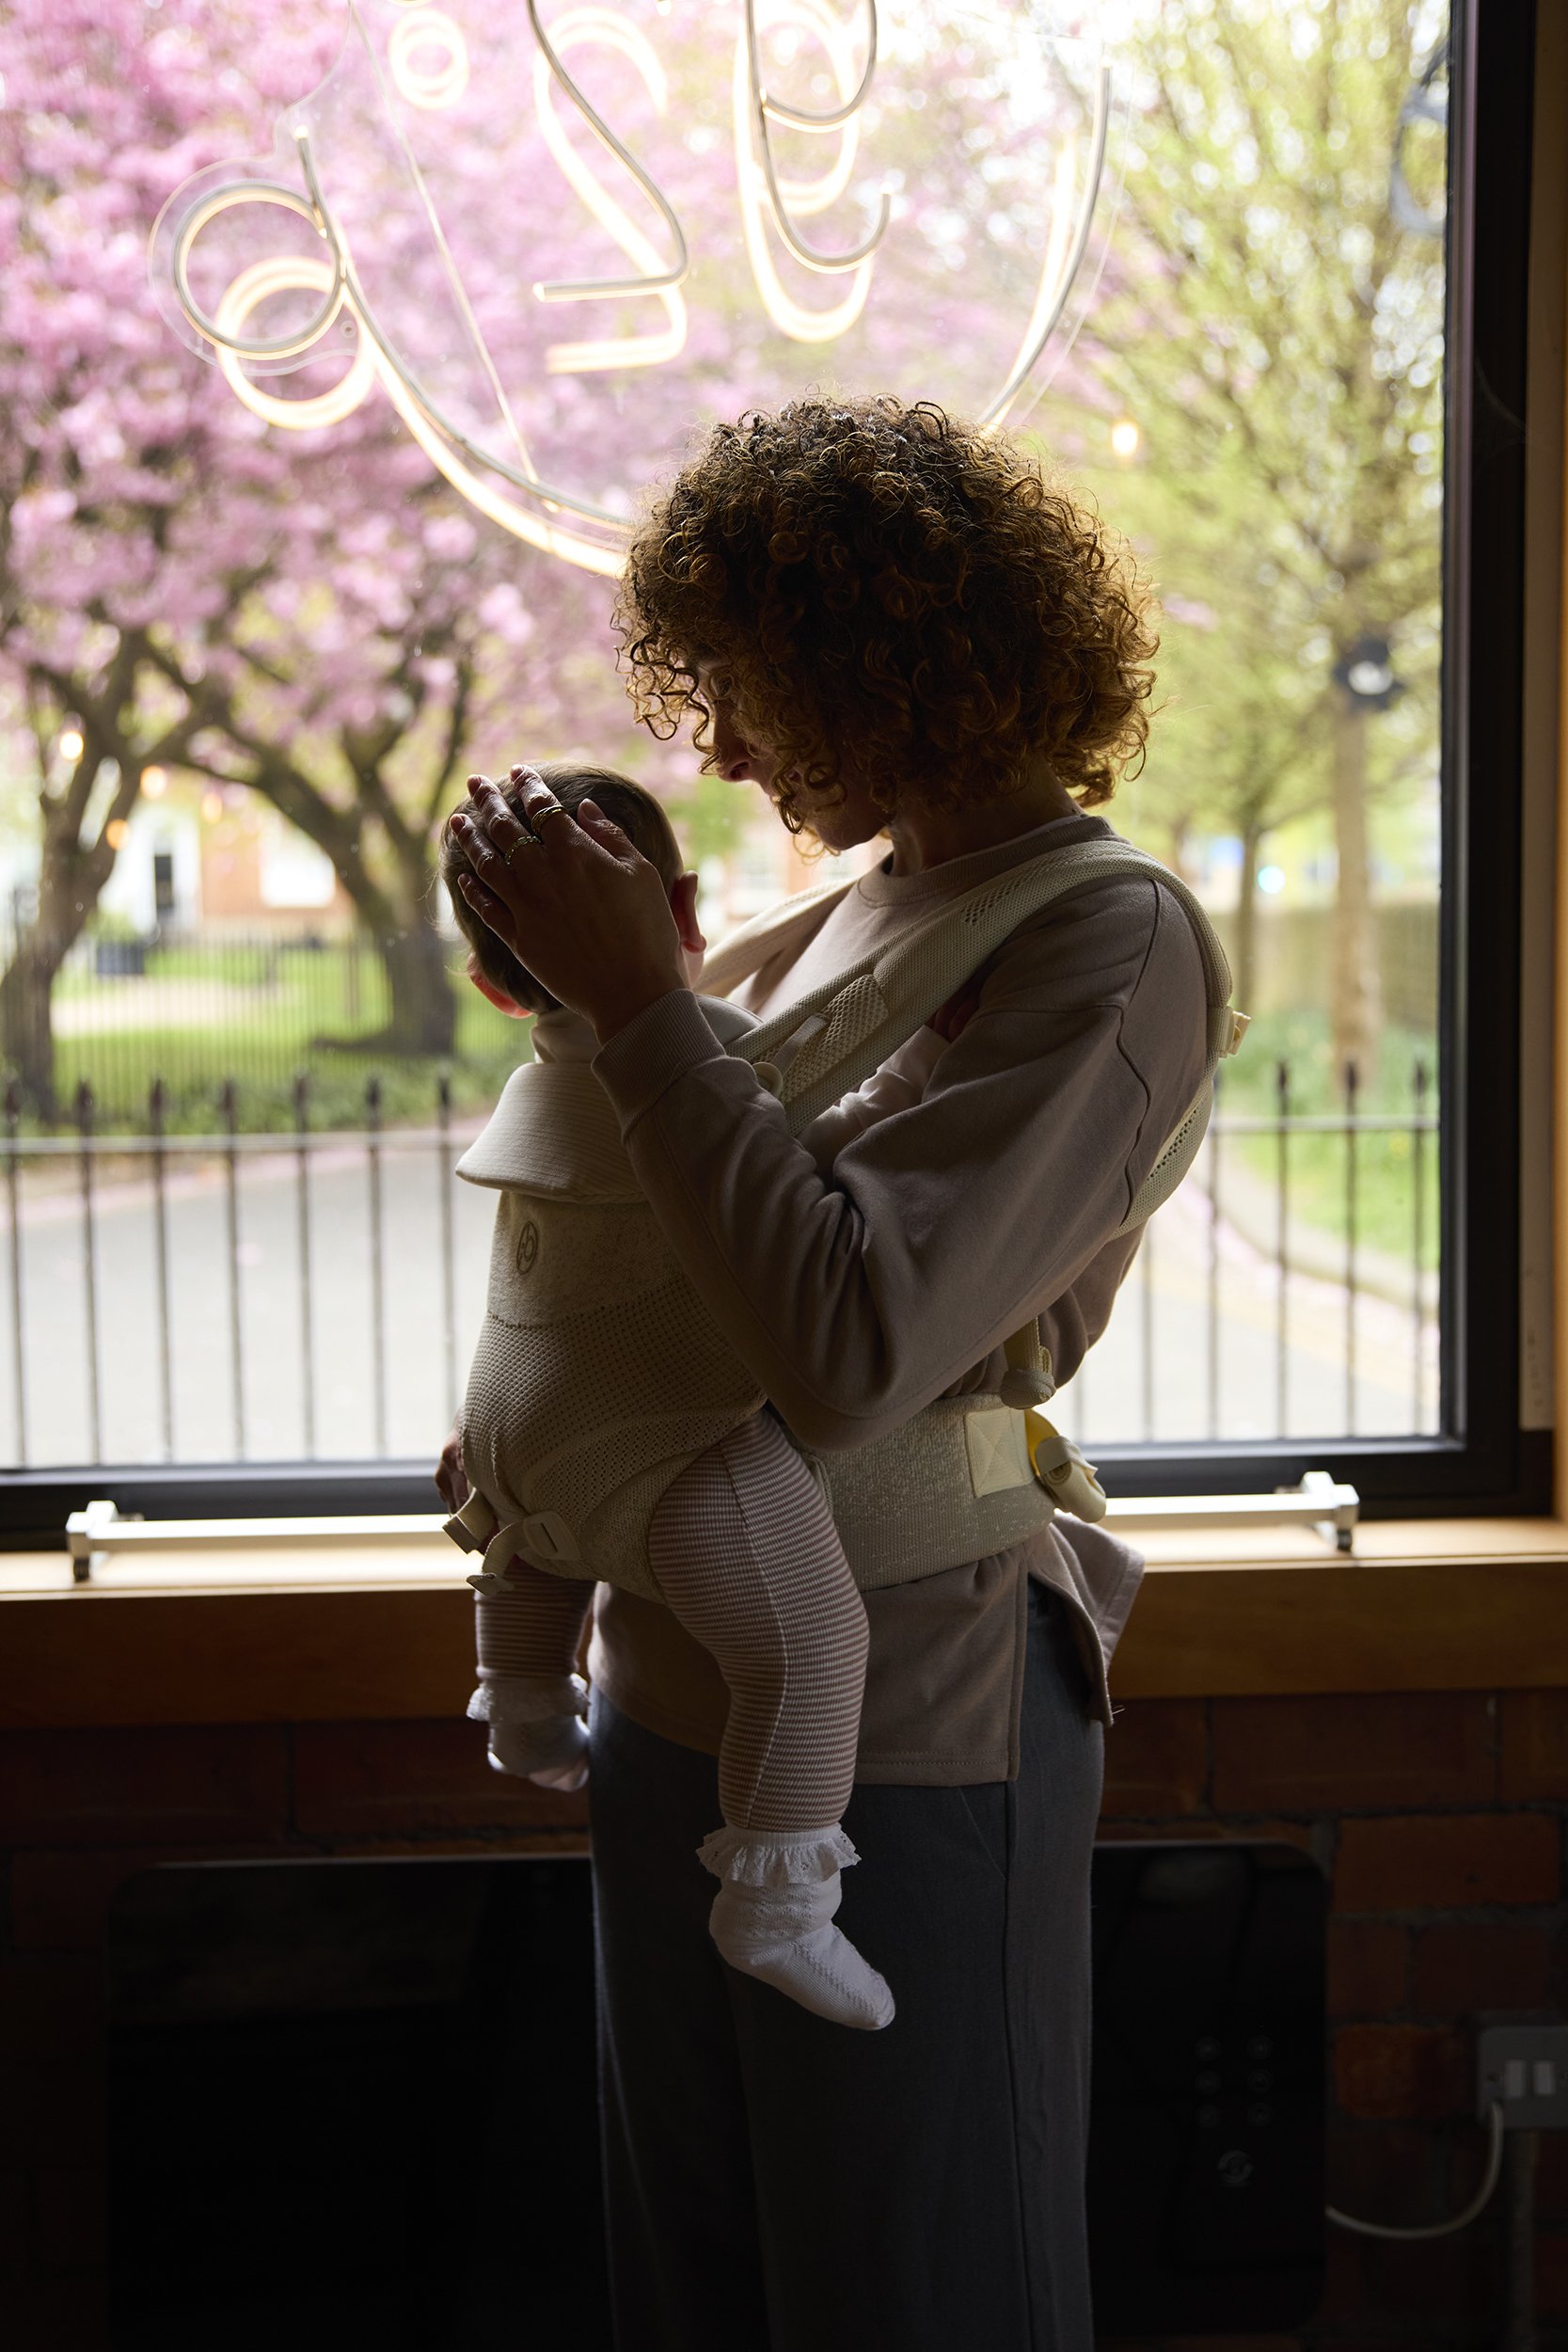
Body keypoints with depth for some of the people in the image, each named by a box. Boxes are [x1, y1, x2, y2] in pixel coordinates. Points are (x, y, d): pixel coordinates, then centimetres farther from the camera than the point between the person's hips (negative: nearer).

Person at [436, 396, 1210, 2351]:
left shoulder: (1109, 950, -16)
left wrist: (634, 1002, -23)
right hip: (677, 1694, 8)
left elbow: (849, 1355, -29)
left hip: (897, 1736, -8)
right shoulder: (859, 914, 9)